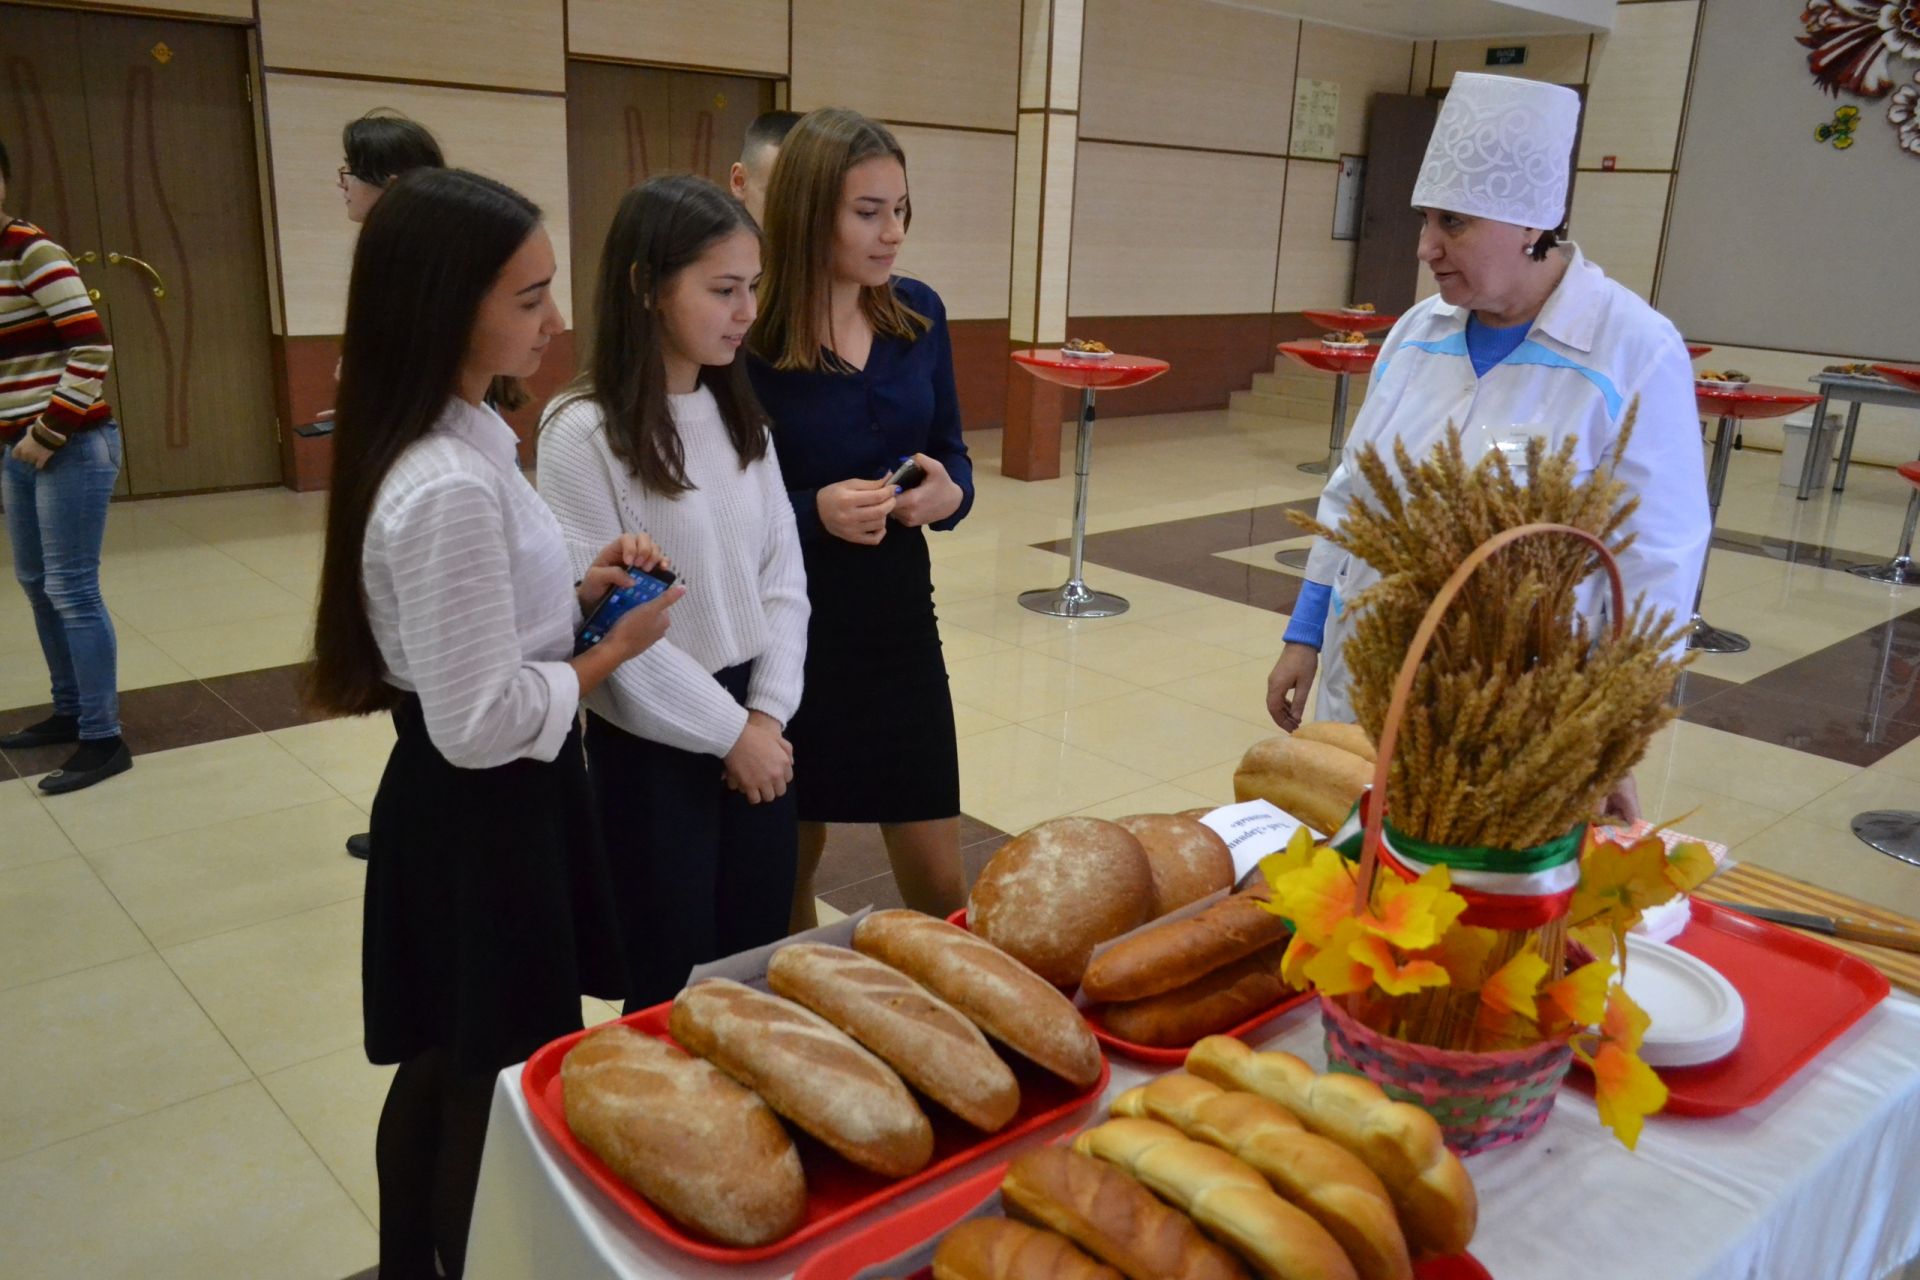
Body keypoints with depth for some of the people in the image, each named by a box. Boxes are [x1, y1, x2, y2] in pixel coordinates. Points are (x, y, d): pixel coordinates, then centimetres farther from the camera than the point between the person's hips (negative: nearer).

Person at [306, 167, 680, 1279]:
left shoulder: (456, 442, 3)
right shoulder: (448, 487, -28)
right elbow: (482, 721, -25)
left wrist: (580, 589, -1)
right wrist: (616, 648, -12)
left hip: (473, 809, 10)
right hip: (486, 816, -10)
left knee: (444, 1070, 25)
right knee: (498, 1088, 11)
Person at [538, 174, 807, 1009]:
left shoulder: (740, 414, 5)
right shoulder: (584, 432, -15)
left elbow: (782, 574, 5)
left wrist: (767, 713, -6)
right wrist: (728, 732, -12)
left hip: (758, 735, 6)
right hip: (652, 749, -5)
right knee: (674, 992, 10)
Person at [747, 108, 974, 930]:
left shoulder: (919, 313, 1)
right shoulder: (748, 337, -14)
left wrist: (951, 493, -12)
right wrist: (813, 514, -27)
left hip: (898, 613, 4)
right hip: (788, 623, -3)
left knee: (938, 883, 9)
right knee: (789, 864, 16)